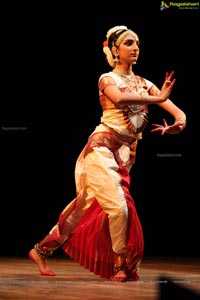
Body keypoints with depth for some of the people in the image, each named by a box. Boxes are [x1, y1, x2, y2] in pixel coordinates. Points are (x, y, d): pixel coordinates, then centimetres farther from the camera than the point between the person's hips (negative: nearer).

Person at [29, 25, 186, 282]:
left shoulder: (145, 84, 14)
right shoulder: (107, 79, 0)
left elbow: (177, 112, 5)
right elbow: (120, 98, -25)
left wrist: (179, 123, -17)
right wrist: (156, 99, -28)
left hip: (124, 154, 6)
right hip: (102, 147, -6)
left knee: (87, 206, 7)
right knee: (118, 206, -17)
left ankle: (42, 250, 20)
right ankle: (124, 267, -3)